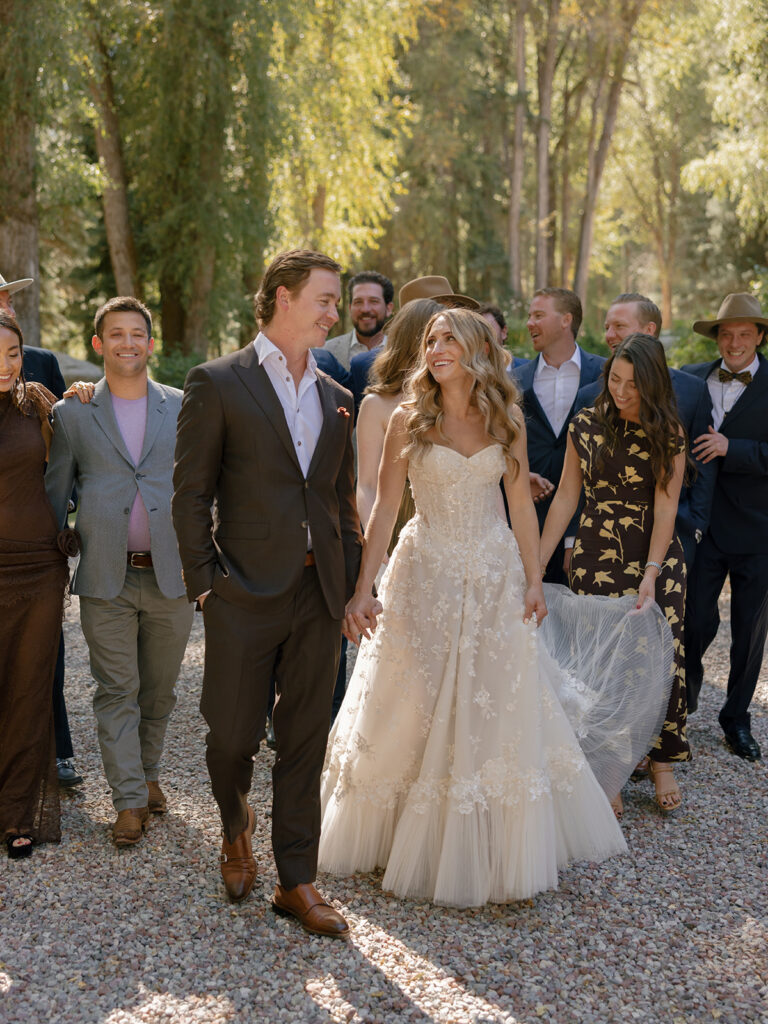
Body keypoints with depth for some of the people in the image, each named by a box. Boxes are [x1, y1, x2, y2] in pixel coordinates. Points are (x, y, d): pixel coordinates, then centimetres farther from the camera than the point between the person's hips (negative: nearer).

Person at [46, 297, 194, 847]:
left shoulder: (181, 407, 6)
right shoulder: (72, 413, 4)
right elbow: (55, 493, 8)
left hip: (170, 574, 1)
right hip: (106, 578, -1)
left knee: (159, 690, 14)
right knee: (116, 692, 4)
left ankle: (148, 774, 34)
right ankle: (130, 800, 12)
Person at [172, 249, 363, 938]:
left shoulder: (336, 397, 13)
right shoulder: (218, 383, -3)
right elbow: (192, 494, -5)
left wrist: (354, 588, 11)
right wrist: (205, 583, -9)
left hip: (320, 596, 4)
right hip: (246, 595, -4)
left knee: (306, 740, 8)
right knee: (233, 733, 6)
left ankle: (297, 881, 18)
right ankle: (236, 828, 38)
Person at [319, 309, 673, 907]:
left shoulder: (507, 420, 2)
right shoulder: (408, 420, -3)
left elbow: (522, 506, 5)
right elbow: (385, 509, -5)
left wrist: (533, 581, 1)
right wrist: (362, 589, -10)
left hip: (495, 579, 2)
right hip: (426, 578, -1)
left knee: (497, 714, 6)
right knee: (416, 714, 5)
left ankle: (495, 850, 24)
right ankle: (411, 841, 25)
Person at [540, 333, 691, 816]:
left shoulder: (668, 433, -4)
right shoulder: (586, 425, 0)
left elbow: (665, 506, -8)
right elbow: (567, 497, 3)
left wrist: (651, 573, -18)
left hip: (656, 556, -1)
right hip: (596, 555, 1)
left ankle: (663, 762, 18)